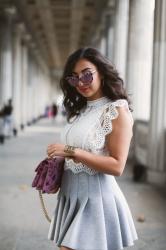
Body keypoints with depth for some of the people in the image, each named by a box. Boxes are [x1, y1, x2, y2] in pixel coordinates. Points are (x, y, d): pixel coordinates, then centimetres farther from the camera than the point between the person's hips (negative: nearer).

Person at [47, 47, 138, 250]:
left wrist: (71, 152, -21)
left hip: (96, 195, -7)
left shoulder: (118, 110, -11)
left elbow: (116, 167, -17)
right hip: (71, 194, 7)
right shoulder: (80, 110, 10)